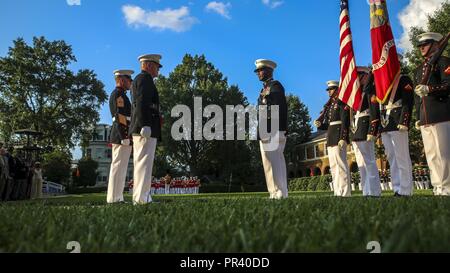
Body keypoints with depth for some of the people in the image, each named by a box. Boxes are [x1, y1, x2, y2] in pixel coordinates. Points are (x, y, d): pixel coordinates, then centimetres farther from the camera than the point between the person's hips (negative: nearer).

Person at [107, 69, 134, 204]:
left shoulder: (118, 94, 24)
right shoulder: (118, 94, -8)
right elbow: (120, 117, -17)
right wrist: (125, 137, -21)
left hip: (120, 136, 10)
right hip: (122, 135, -10)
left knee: (119, 167, 9)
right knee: (119, 166, -9)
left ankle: (116, 198, 13)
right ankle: (114, 198, -7)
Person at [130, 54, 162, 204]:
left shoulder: (139, 79, 26)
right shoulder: (145, 79, -6)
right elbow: (142, 103, -18)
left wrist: (156, 116, 20)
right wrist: (145, 125, -24)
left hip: (139, 130, 10)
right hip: (147, 129, -10)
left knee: (140, 164, 9)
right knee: (144, 163, -11)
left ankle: (139, 198, 12)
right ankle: (142, 198, -11)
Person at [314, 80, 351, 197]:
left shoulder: (342, 102, -3)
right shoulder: (330, 105, 21)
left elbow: (345, 122, -13)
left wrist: (343, 138, -22)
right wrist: (319, 124, 1)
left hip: (339, 136, -9)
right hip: (330, 138, 9)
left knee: (341, 165, -9)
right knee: (333, 166, 8)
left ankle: (345, 192, -5)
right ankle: (337, 192, 13)